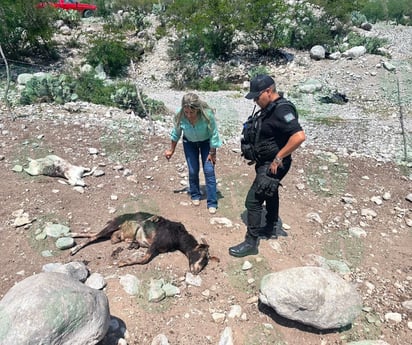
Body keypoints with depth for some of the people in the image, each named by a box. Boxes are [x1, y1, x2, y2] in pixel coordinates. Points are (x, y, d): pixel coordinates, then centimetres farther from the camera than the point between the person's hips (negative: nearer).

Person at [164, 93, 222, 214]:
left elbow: (213, 135, -21)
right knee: (193, 171, 2)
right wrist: (171, 150, 2)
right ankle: (195, 195, 27)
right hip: (189, 142, 2)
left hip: (206, 141, -2)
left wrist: (212, 153, -12)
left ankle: (212, 203, 4)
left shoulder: (207, 114, -36)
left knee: (209, 170, -6)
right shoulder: (179, 115, -29)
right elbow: (176, 133, -9)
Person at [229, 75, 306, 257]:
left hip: (271, 165, -10)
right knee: (270, 195, 23)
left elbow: (299, 136, -35)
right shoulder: (270, 108, 6)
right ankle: (271, 229, 43)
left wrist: (278, 158, -28)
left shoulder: (282, 110, -24)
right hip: (265, 163, 10)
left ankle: (251, 243, 7)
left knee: (253, 201, -6)